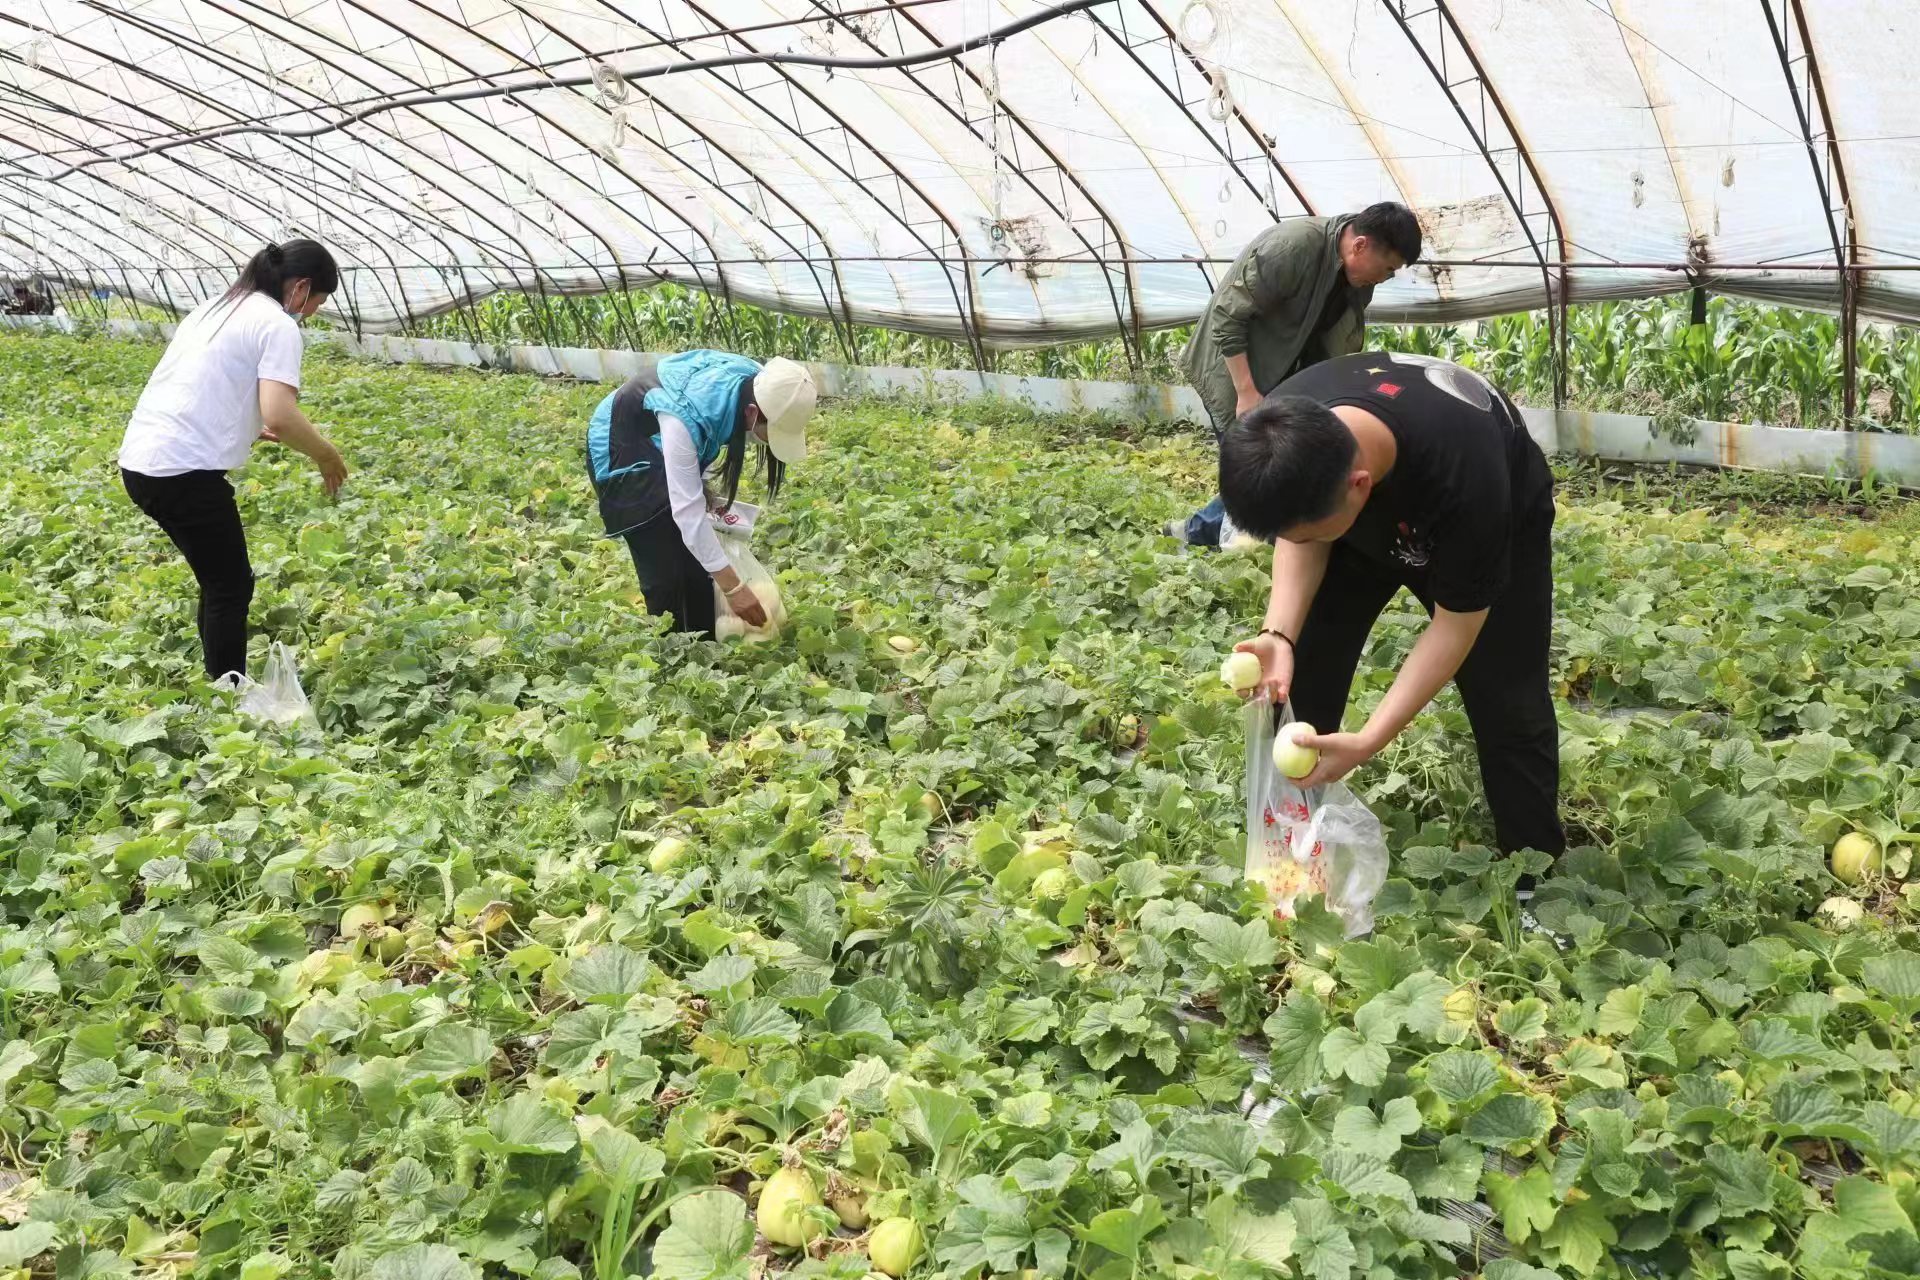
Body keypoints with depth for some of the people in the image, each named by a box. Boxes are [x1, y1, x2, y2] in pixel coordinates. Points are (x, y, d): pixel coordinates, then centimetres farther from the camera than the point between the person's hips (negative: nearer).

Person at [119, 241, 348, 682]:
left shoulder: (215, 309, 20)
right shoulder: (277, 325, -7)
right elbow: (281, 415, -19)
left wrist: (250, 428, 29)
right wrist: (326, 455, -3)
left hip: (139, 460, 9)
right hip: (184, 471, -9)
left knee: (219, 581, 19)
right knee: (231, 588, 4)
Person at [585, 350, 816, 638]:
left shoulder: (759, 388, -21)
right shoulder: (688, 416, -43)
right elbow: (687, 511, -40)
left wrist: (705, 493, -12)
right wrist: (733, 588, -38)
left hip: (663, 443, 7)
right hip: (622, 451, -6)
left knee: (698, 560, 3)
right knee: (665, 571, -10)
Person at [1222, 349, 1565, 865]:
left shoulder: (1464, 482, -46)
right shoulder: (1287, 437, -34)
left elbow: (1456, 625, -31)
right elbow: (1297, 538, -13)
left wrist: (1366, 742, -36)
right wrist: (1279, 634, -31)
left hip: (1497, 520, -3)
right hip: (1367, 520, 4)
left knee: (1509, 710, -11)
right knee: (1293, 683, -6)